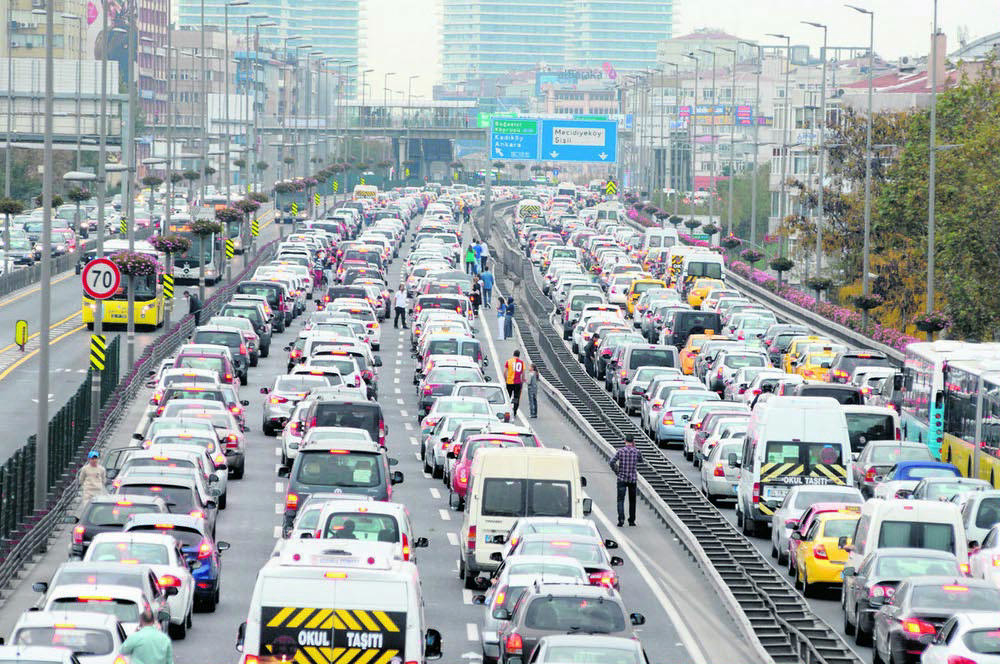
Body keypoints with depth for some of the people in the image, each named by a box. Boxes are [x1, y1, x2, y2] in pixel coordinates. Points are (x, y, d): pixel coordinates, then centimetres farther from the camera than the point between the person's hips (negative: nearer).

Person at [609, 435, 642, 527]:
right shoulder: (636, 452, -1)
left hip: (621, 479, -1)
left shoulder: (620, 451, -5)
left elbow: (612, 462, -13)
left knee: (620, 500, -4)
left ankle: (621, 519, -20)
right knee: (632, 500, 13)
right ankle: (631, 520, 17)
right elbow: (641, 460, 20)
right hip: (632, 479, 1)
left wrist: (616, 472, 1)